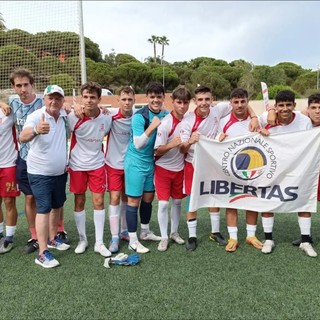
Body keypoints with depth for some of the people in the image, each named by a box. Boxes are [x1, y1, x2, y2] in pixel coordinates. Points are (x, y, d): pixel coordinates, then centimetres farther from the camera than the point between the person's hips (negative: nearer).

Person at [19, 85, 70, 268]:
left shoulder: (65, 115, -3)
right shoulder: (36, 116, -18)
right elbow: (23, 138, -36)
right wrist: (36, 130, -56)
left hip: (60, 171, 6)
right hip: (40, 173, -6)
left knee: (57, 205, 16)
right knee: (44, 209, -8)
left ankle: (52, 239, 35)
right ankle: (43, 253, -2)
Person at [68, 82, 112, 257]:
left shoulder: (106, 118, -11)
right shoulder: (73, 117, -16)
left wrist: (102, 154, 6)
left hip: (97, 165, 1)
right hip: (77, 165, -1)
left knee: (99, 201, 1)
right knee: (79, 202, 8)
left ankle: (99, 243, 13)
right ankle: (82, 239, 25)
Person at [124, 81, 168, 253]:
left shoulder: (165, 115, 1)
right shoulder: (139, 116, -19)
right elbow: (138, 144, -24)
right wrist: (151, 127, -34)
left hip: (152, 162, 6)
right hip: (136, 163, -6)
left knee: (148, 198, 16)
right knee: (134, 200, 0)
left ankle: (145, 231, 34)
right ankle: (133, 241, 10)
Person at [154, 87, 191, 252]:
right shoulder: (165, 123, -22)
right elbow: (157, 151, -22)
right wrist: (171, 145, -37)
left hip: (180, 167, 5)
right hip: (163, 168, -5)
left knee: (177, 201, 14)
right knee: (163, 203, -3)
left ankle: (174, 232, 31)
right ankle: (164, 237, 11)